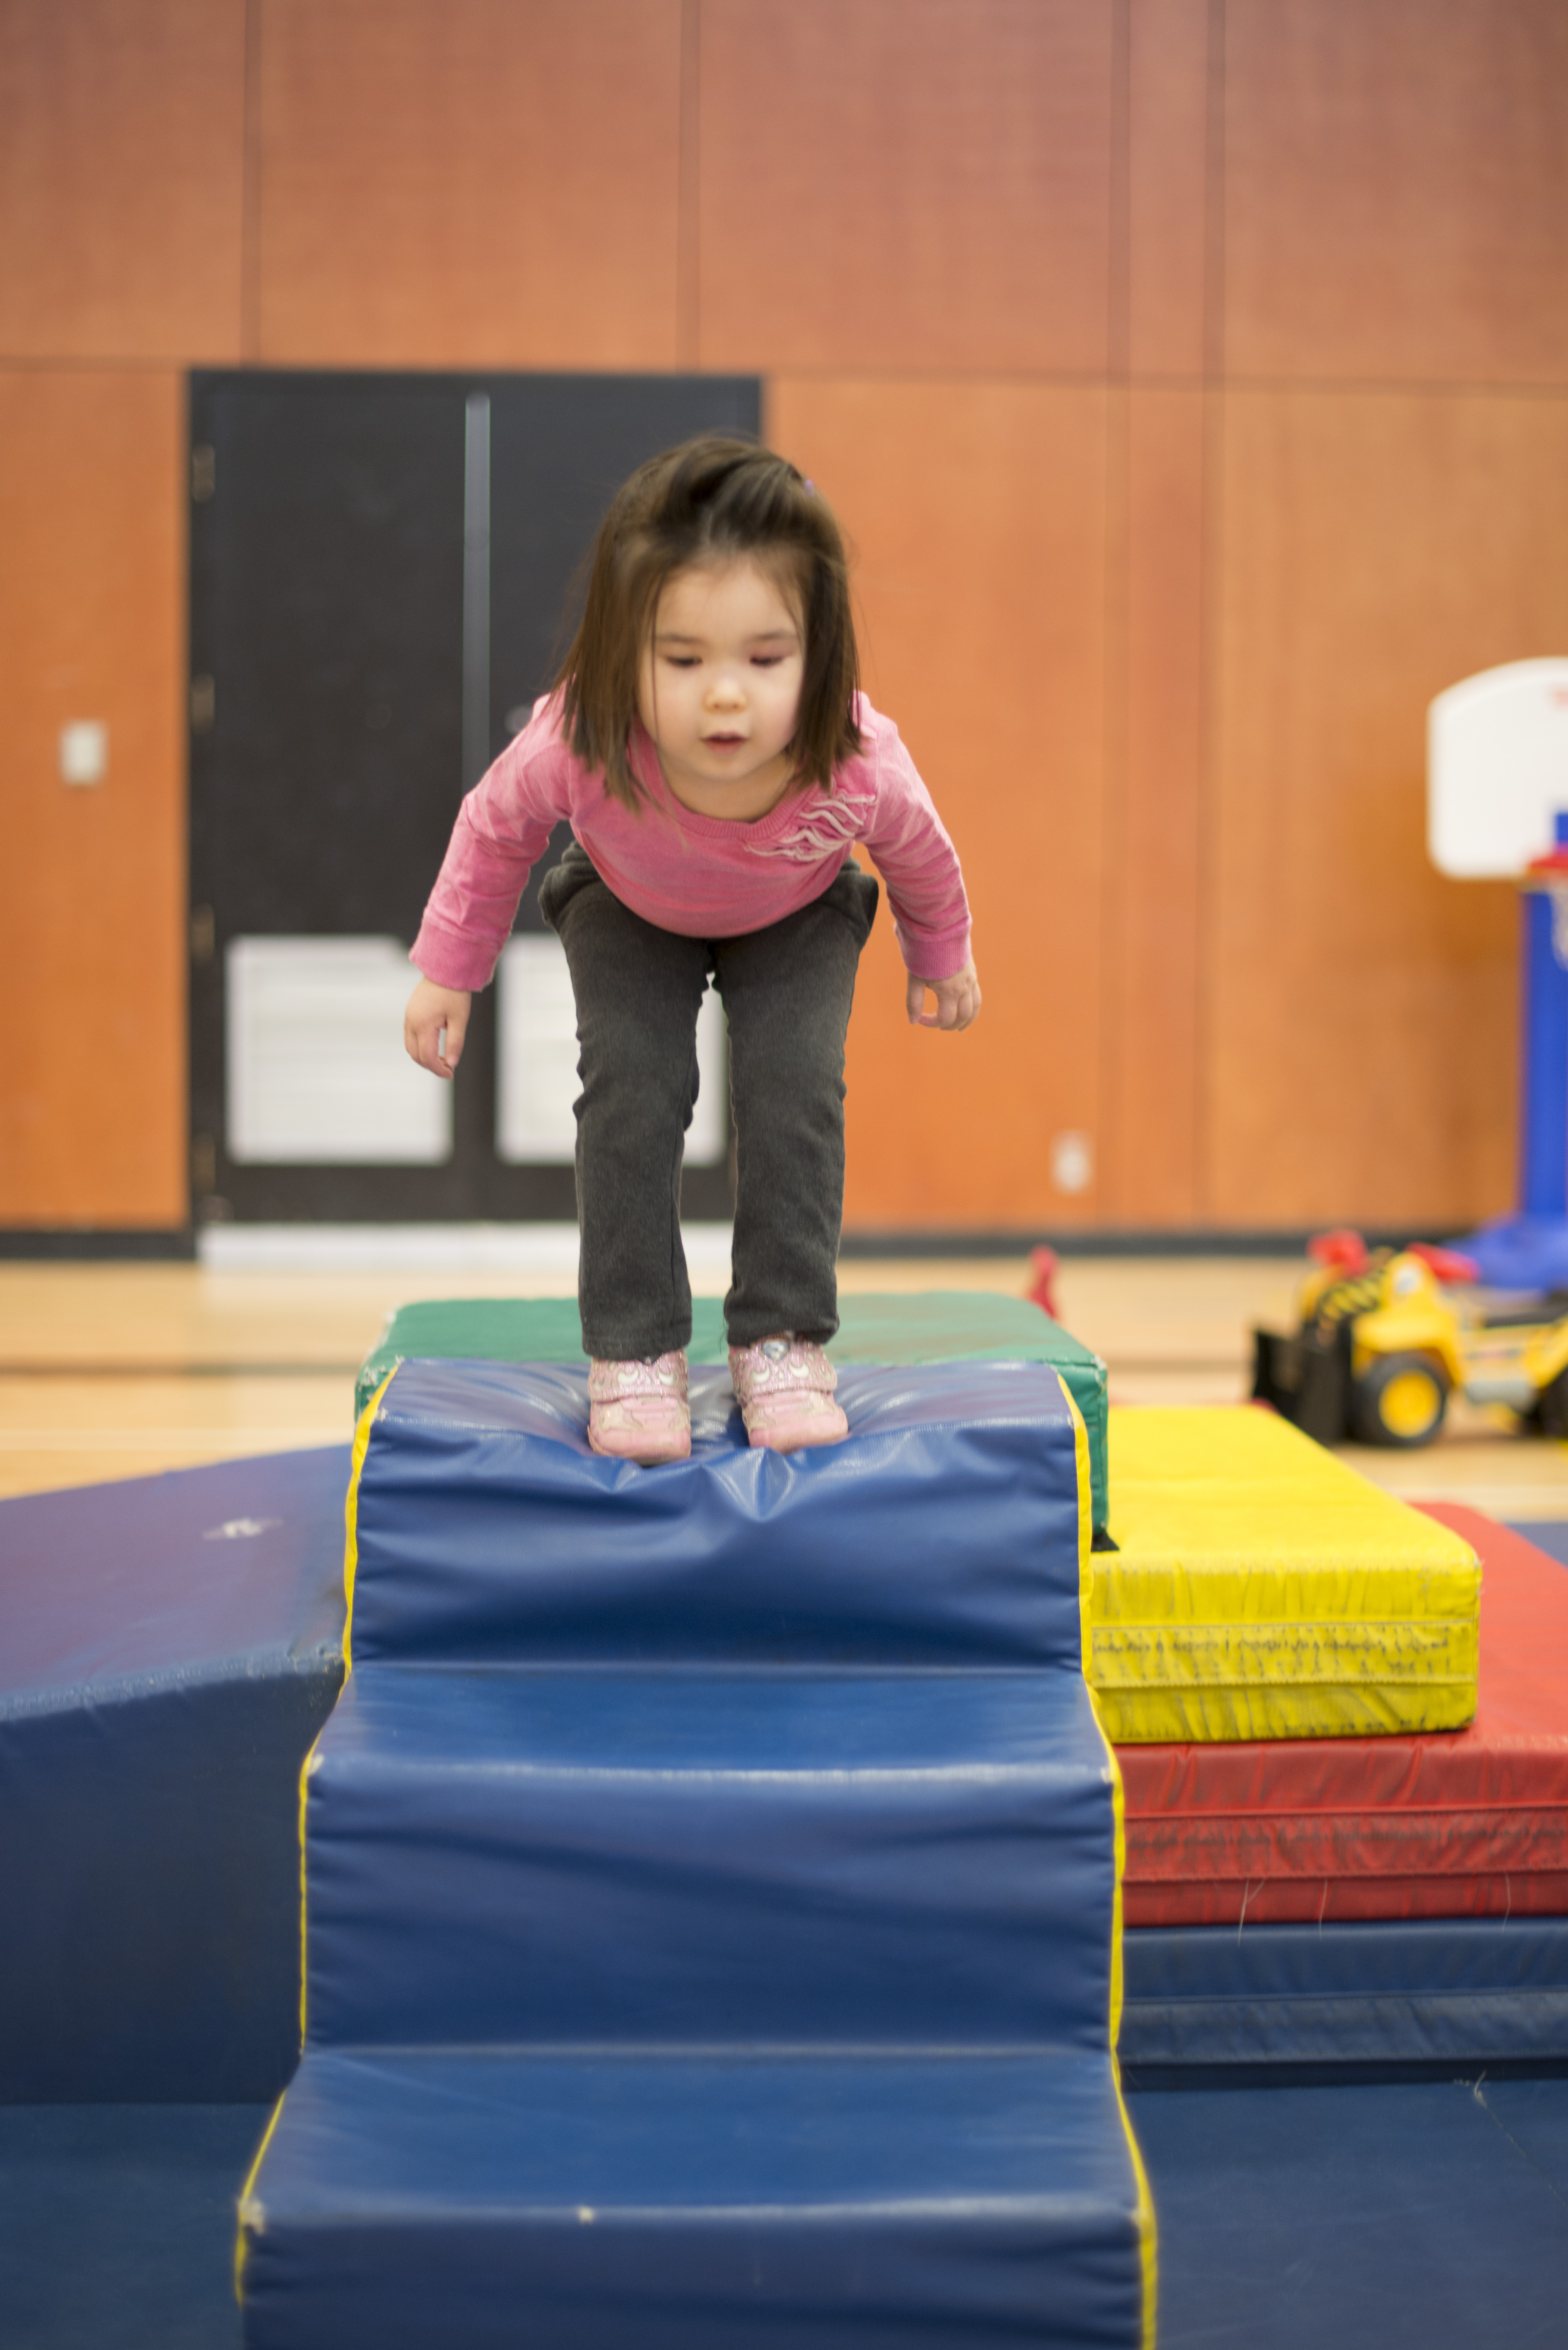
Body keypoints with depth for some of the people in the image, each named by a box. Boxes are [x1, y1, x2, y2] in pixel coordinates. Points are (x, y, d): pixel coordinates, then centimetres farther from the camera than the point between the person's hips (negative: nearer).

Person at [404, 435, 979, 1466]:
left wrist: (943, 957, 5)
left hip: (799, 917, 0)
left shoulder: (861, 770, -41)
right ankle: (633, 1351, -5)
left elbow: (920, 855, -14)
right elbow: (496, 827, -17)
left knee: (794, 1082, -18)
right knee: (632, 1083, -17)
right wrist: (448, 970, -6)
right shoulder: (576, 748, -42)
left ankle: (784, 1338, -2)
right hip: (629, 910, 0)